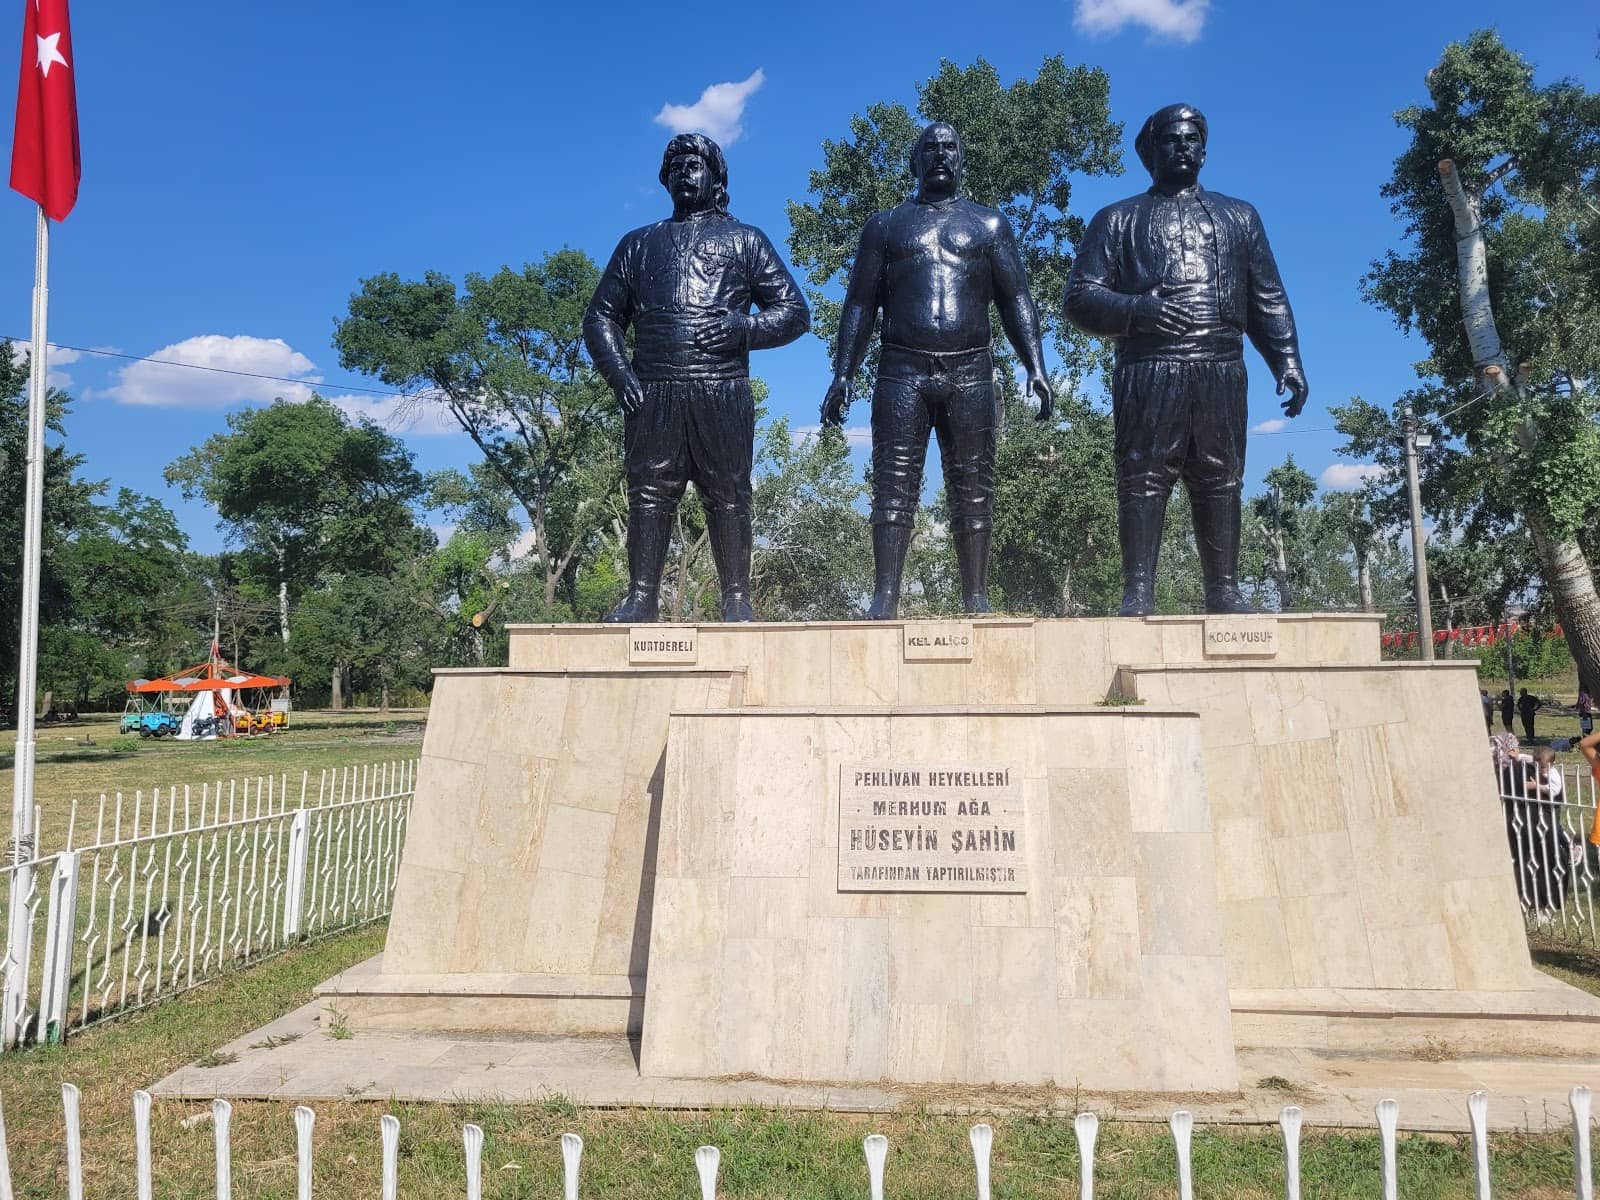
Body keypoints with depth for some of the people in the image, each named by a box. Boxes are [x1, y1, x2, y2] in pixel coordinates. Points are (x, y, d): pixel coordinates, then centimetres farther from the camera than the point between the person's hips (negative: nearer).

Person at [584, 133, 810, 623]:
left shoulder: (745, 240, 17)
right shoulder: (639, 244, 23)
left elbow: (795, 312, 11)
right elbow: (601, 316, 18)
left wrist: (744, 327, -9)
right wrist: (619, 373, 0)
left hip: (722, 393, -2)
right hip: (652, 393, 2)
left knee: (727, 496, -3)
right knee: (648, 495, -1)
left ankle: (736, 599, 1)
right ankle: (640, 597, 3)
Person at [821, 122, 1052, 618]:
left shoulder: (989, 224, 17)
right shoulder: (885, 225, 17)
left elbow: (1016, 301, 10)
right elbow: (860, 305, 12)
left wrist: (1035, 367, -3)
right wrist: (842, 374, 0)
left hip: (970, 373, 0)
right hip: (902, 372, 0)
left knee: (972, 490, -2)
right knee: (894, 486, -8)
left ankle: (977, 601, 0)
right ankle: (884, 601, -10)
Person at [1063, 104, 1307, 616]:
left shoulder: (1238, 217, 22)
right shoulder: (1117, 219, 13)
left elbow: (1269, 300, 18)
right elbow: (1080, 298, 2)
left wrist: (1287, 360, 4)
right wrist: (1136, 309, -16)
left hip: (1223, 371, 3)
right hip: (1148, 371, -3)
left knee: (1221, 480, 2)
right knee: (1143, 477, -8)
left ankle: (1224, 591, 6)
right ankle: (1138, 592, -8)